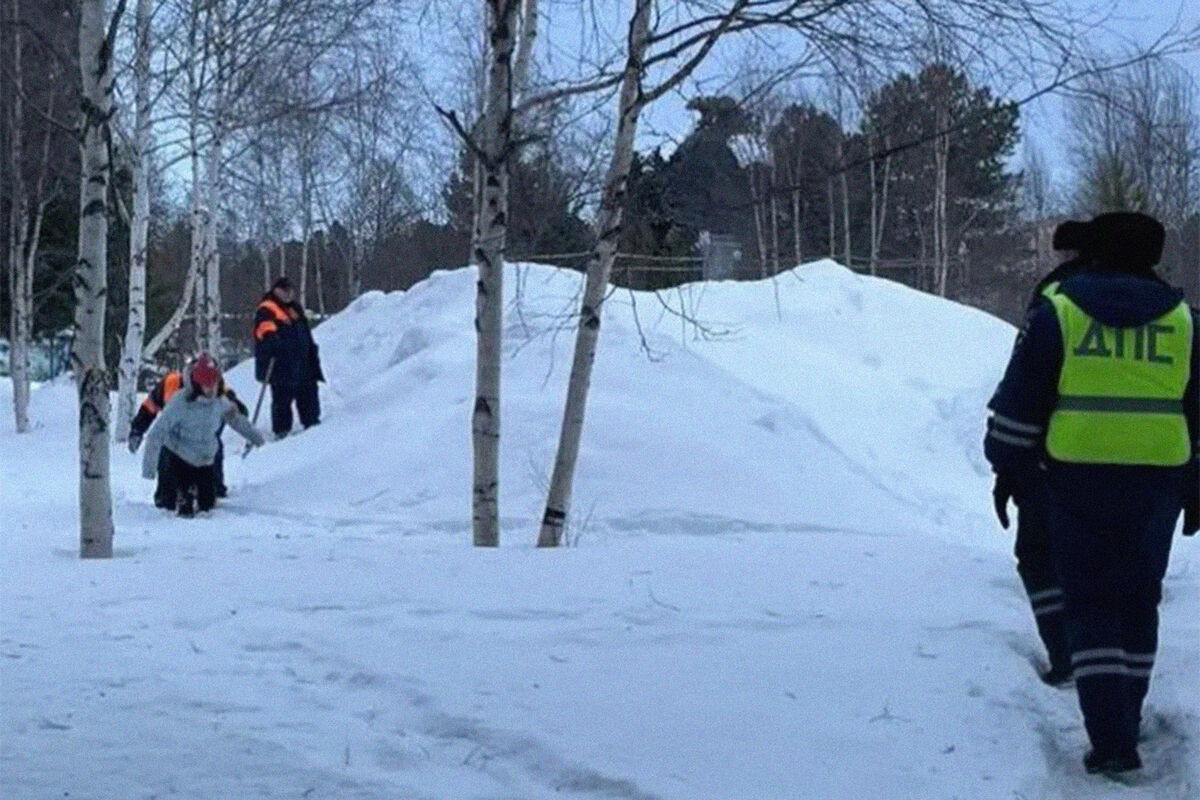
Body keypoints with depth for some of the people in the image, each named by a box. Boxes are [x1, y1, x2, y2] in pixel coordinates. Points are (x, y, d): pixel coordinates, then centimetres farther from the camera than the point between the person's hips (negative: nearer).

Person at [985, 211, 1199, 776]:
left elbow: (1019, 402, -2)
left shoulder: (1057, 314, -1)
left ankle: (1111, 741, -9)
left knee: (1091, 605, 1)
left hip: (1079, 480, -2)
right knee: (1138, 601, 17)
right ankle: (1124, 722, 25)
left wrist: (1008, 469, 8)